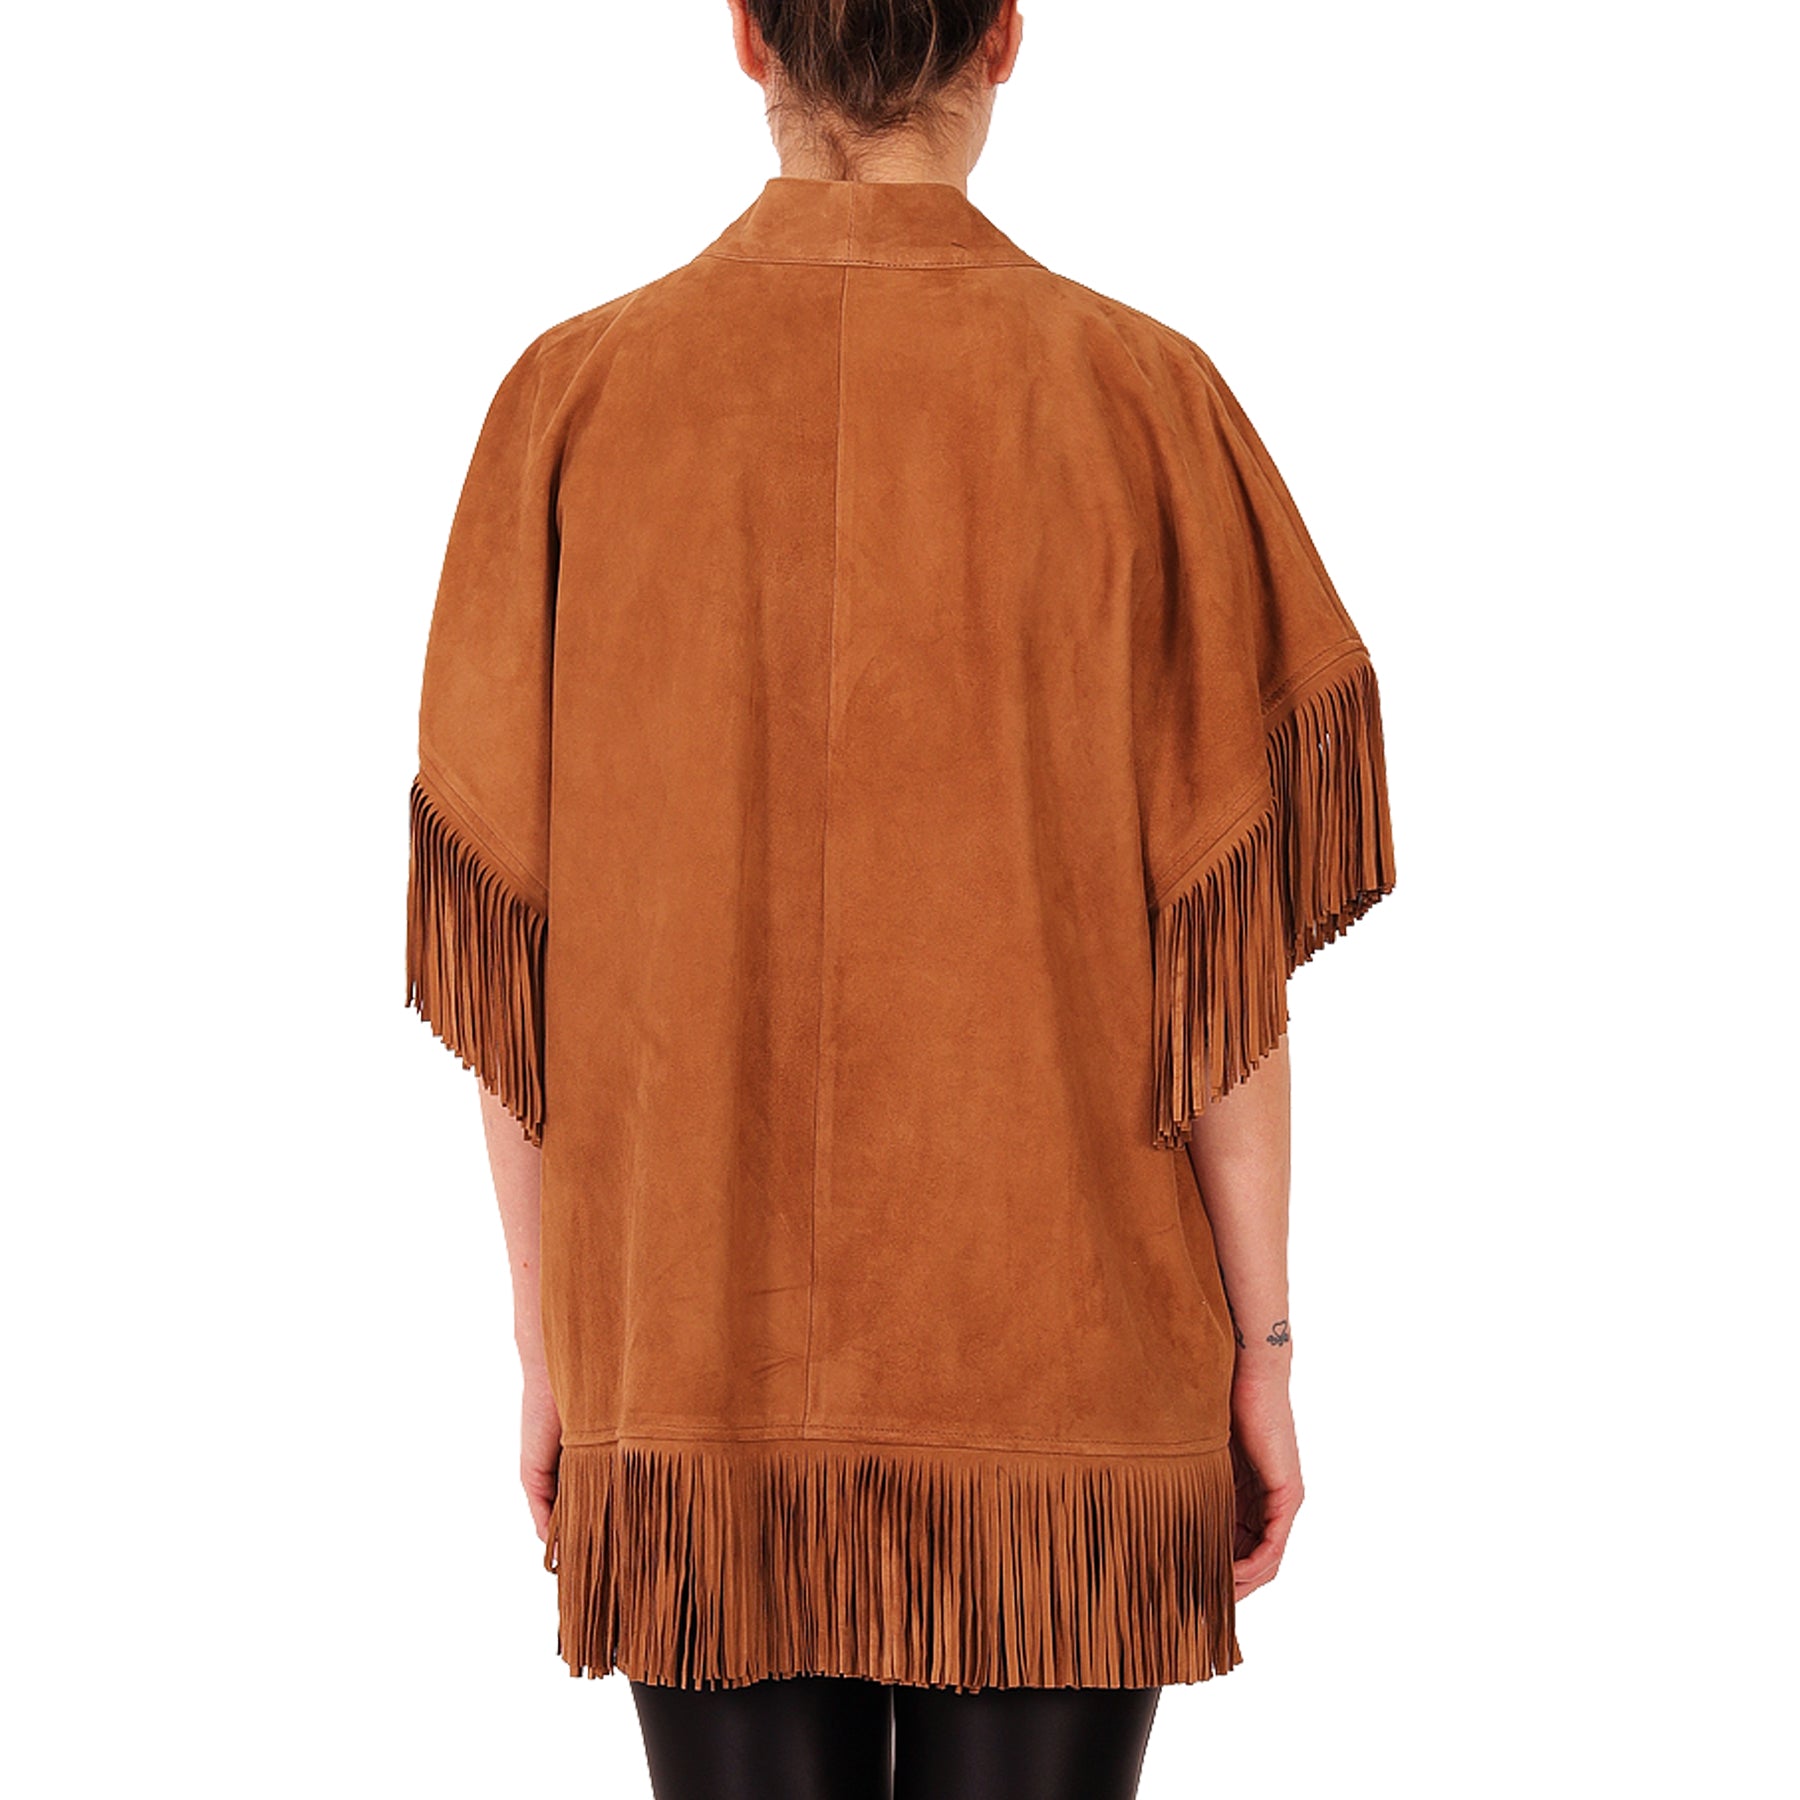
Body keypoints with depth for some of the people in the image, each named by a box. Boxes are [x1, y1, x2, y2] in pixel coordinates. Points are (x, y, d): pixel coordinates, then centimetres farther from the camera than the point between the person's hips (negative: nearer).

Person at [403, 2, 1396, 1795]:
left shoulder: (574, 396, -4)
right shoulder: (1141, 402, -7)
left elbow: (502, 952, -2)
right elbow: (1226, 944, -7)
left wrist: (549, 1350, 8)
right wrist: (1263, 1349, 1)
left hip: (696, 1360, 1)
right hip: (1061, 1363, -1)